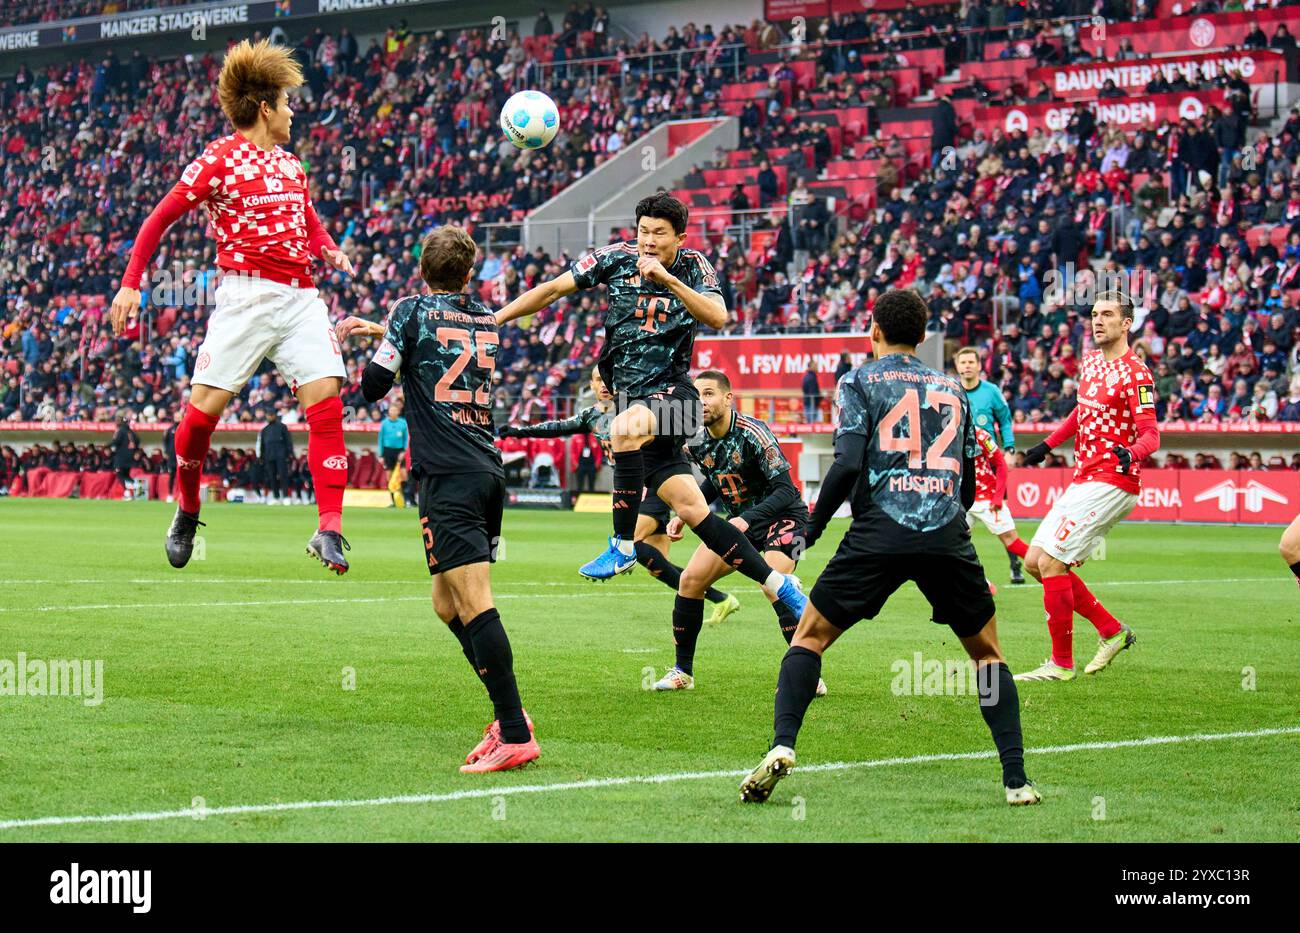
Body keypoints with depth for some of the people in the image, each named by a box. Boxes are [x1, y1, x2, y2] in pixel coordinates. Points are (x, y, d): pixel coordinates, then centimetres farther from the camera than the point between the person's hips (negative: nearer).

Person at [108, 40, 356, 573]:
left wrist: (330, 250, 9)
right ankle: (186, 510, 15)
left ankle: (329, 530, -14)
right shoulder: (219, 159, -1)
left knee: (325, 401, -11)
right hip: (246, 294, -5)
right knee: (206, 404, -10)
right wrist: (131, 284, -5)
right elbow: (159, 219, 2)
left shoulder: (290, 164, 19)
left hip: (300, 298, 5)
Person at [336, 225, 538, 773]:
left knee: (473, 605, -13)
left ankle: (516, 734, -21)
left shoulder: (412, 311, -2)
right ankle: (508, 713, 12)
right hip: (489, 471, 7)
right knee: (446, 605, 17)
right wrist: (383, 331, 43)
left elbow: (373, 386, 3)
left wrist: (379, 349, 23)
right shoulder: (486, 321, 16)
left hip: (449, 477, -7)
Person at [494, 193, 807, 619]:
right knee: (691, 509, -3)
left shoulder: (693, 265, -3)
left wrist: (667, 279, -28)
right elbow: (552, 290, 7)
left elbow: (718, 317, -20)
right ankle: (779, 586, 6)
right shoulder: (616, 258, 2)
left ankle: (623, 546, -26)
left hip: (672, 392, -3)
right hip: (630, 401, 3)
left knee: (625, 428, -37)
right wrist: (494, 319, 1)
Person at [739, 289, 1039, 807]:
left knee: (809, 637, 10)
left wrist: (812, 528, 6)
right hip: (948, 533, 3)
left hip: (879, 532, -3)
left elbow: (848, 464, -4)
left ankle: (782, 747, -11)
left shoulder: (861, 382, 9)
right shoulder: (953, 390, 21)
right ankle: (1016, 779, 5)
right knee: (987, 652, 17)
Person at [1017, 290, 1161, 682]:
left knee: (1050, 562, -14)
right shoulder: (1091, 362, 13)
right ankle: (1112, 631, 15)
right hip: (1084, 479, 9)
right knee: (1035, 560, 6)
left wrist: (1132, 452, -40)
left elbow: (1151, 434, -19)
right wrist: (1047, 445, 31)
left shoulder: (1135, 374, -13)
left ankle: (1061, 663, -5)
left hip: (1111, 484, -9)